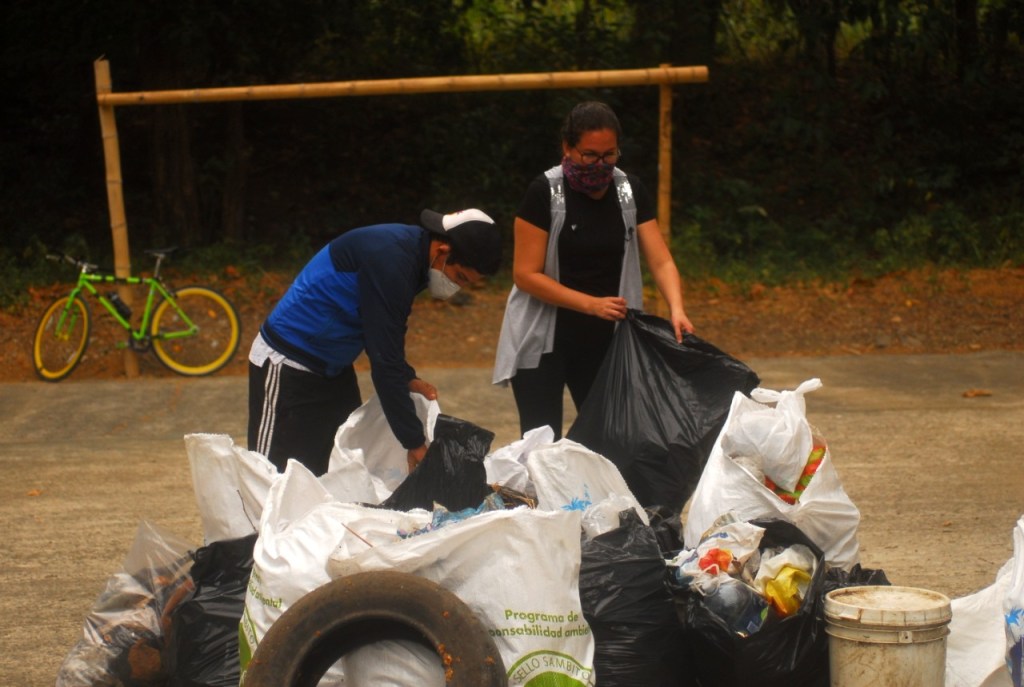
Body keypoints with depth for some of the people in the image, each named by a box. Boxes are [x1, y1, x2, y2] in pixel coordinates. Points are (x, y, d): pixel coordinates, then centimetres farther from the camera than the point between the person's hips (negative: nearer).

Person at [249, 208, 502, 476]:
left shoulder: (413, 250, -1)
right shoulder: (389, 260, -29)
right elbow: (384, 362, -29)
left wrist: (407, 380, -1)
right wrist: (415, 444, -24)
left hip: (333, 367, 10)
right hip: (288, 366, -10)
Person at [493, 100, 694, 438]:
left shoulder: (630, 191, -1)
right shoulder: (545, 192, -14)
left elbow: (661, 261, -4)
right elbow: (526, 275, -14)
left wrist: (676, 309, -24)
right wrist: (592, 303, -23)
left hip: (605, 340, 4)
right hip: (544, 341, -4)